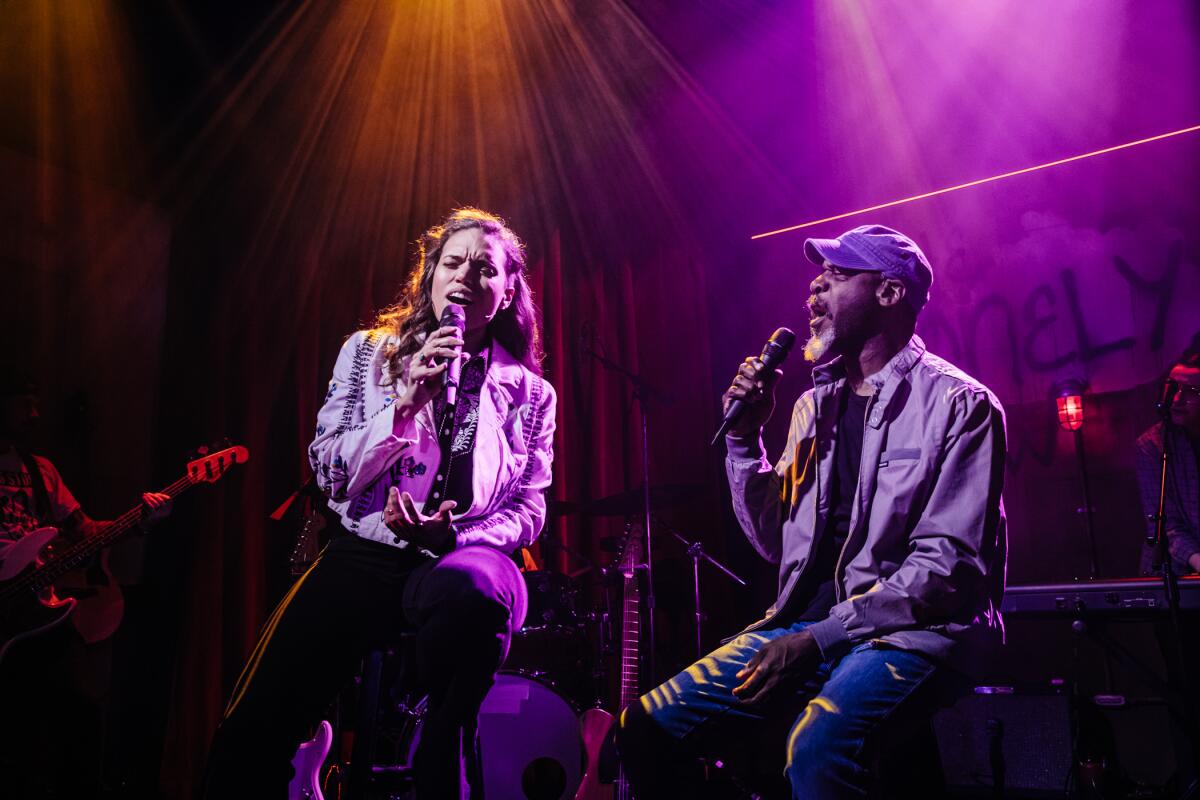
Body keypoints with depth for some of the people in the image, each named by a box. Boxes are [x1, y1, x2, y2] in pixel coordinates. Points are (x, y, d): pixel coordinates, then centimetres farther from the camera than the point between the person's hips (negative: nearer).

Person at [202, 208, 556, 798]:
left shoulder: (530, 392, 8)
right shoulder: (368, 352, 10)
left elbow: (527, 511, 7)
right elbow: (328, 473, 2)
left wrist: (453, 533, -13)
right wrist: (407, 401, -11)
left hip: (465, 556, -1)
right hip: (365, 553, 1)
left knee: (468, 591, -39)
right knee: (252, 729, -17)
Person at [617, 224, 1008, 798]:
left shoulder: (958, 404, -7)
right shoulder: (815, 405, 13)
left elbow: (948, 566, -14)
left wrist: (821, 637, -19)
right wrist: (744, 438, 1)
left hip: (912, 629, -6)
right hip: (809, 622, 6)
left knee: (816, 747, -35)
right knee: (646, 728, -5)